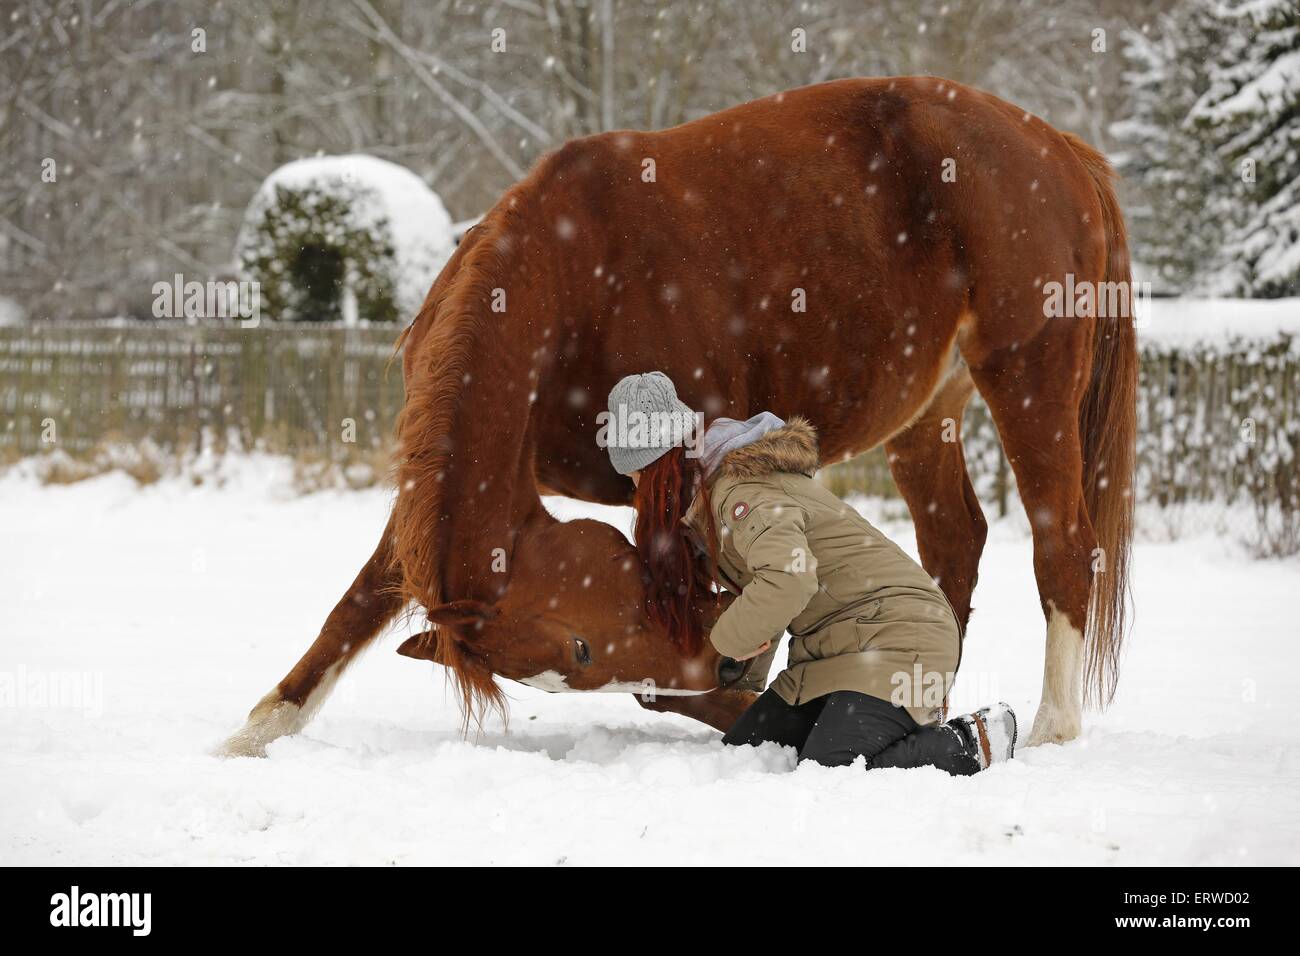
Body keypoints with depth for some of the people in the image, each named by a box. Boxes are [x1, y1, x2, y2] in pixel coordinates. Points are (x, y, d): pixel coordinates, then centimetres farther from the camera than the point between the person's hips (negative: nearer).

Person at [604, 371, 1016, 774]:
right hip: (832, 649, 11)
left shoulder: (742, 492, -20)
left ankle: (975, 743, -8)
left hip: (893, 634, -10)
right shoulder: (711, 495, 12)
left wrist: (729, 637, -21)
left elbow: (788, 580, -37)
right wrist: (747, 677, 21)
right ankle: (905, 722, 11)